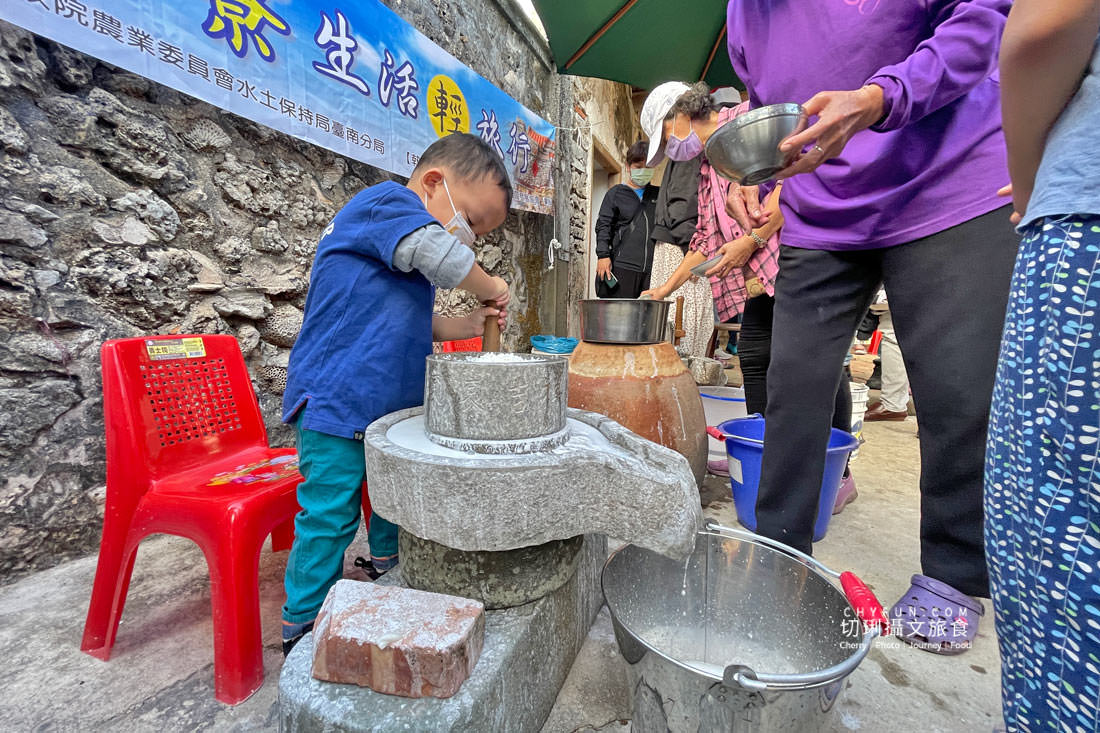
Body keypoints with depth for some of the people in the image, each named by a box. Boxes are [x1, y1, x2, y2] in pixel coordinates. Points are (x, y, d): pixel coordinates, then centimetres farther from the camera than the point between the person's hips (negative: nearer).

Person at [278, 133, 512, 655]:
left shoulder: (403, 258, 17)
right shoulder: (387, 201, -11)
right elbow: (440, 252, -31)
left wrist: (462, 327, 5)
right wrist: (492, 289, -13)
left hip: (394, 405, 10)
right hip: (335, 402, -10)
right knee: (329, 519, 2)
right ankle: (302, 627, 23)